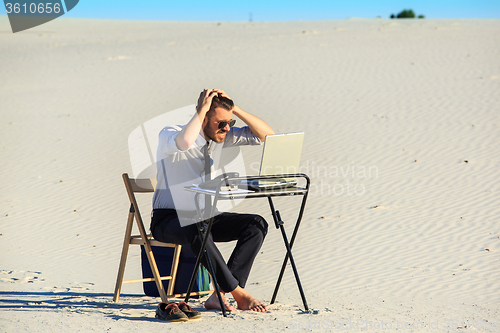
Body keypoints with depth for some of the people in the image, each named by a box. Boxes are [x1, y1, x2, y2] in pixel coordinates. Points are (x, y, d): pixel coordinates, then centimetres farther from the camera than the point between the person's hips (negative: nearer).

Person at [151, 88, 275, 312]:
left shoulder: (220, 136, 4)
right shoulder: (169, 134, -14)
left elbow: (267, 134, 2)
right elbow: (183, 142, -40)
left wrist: (235, 109, -9)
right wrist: (201, 109, -26)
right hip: (169, 219, -6)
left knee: (256, 224, -17)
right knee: (197, 231, -41)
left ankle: (220, 295, -24)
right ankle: (239, 294, -29)